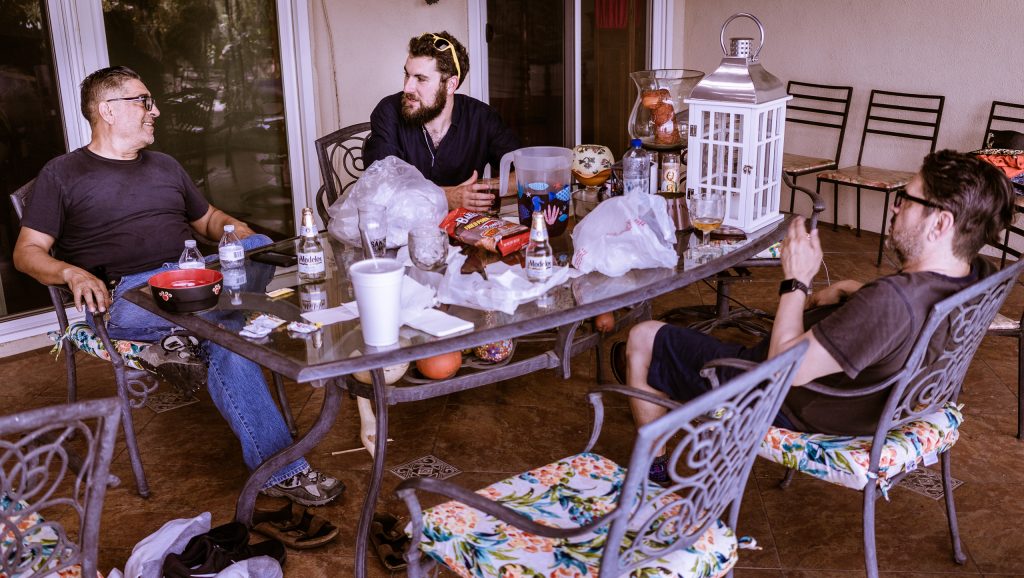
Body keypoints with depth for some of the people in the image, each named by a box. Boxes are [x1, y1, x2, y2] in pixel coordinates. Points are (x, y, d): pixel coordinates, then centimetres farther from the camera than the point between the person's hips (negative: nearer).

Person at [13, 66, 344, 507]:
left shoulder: (165, 167, 27)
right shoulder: (62, 174, 10)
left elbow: (207, 219, 32)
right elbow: (27, 252, 4)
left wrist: (234, 230, 7)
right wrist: (73, 274, -19)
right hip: (125, 293, -5)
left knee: (261, 247, -25)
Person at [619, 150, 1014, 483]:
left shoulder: (891, 302, -41)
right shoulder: (977, 275, -14)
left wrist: (796, 281, -22)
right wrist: (843, 292, -3)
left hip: (787, 405, -9)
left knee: (642, 339, 1)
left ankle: (651, 470, 23)